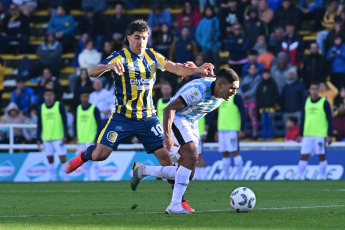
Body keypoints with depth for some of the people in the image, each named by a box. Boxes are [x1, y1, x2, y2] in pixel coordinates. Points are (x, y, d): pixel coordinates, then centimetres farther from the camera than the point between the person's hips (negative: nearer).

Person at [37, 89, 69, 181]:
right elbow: (39, 124, 14)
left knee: (62, 158, -9)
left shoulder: (59, 106, 0)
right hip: (46, 138, 3)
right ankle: (53, 179, 8)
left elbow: (65, 121, -1)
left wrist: (65, 136, -8)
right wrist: (38, 139, 9)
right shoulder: (42, 108, 9)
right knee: (50, 160, 3)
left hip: (59, 138, -3)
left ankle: (66, 179, -5)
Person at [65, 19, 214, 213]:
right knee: (100, 154, -11)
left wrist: (197, 70, -14)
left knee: (165, 156, -7)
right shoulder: (119, 57, -10)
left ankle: (179, 199, 1)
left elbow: (177, 68, 4)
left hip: (147, 118, 3)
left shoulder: (152, 56, 5)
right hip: (122, 117, -3)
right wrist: (109, 67, -43)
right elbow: (93, 73, -22)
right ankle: (83, 156, 26)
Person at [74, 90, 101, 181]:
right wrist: (76, 136, 8)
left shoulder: (94, 109, -3)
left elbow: (99, 125, -3)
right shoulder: (78, 109, 11)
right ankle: (87, 177, 13)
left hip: (91, 139, -5)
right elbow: (75, 123, 18)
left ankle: (97, 177, -8)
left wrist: (97, 138, -10)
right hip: (81, 139, 5)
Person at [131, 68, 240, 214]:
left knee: (188, 175, 4)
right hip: (176, 119, -9)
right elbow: (169, 109, -29)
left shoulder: (222, 93, -2)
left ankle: (142, 170, 20)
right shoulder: (199, 89, -29)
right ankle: (175, 205, -27)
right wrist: (167, 136, -36)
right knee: (191, 157, -28)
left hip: (191, 125, 9)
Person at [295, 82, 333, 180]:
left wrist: (330, 135, -8)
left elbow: (330, 119, -2)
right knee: (304, 156, 1)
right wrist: (300, 134, 13)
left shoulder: (324, 103, -2)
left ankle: (322, 176, 8)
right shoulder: (306, 102, 10)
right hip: (307, 134, 3)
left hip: (320, 134, -3)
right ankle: (298, 177, 5)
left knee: (322, 156, 0)